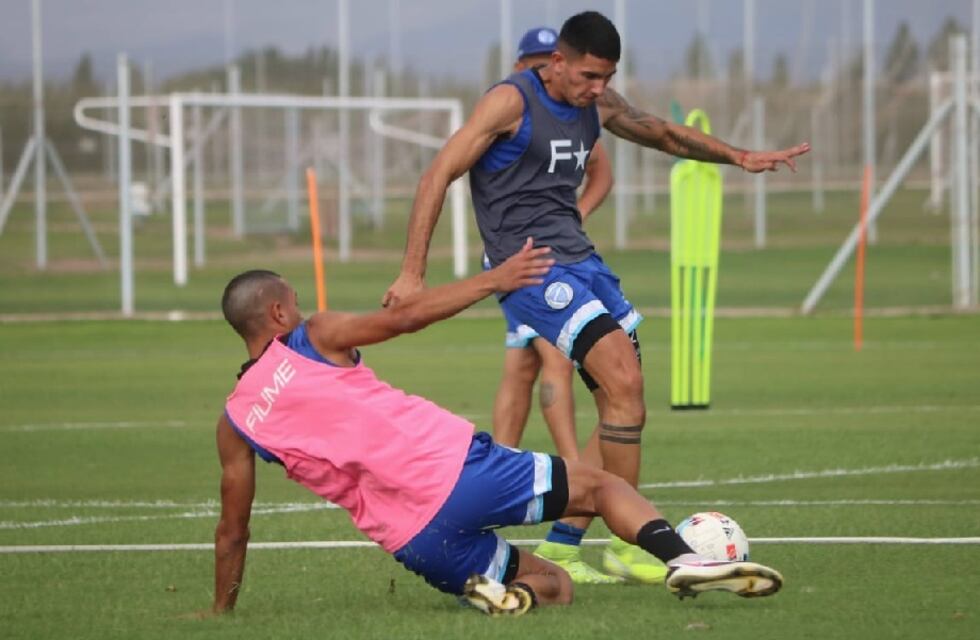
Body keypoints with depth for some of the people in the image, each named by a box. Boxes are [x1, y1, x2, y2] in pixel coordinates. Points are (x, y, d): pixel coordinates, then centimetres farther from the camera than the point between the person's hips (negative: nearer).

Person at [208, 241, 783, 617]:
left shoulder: (235, 425, 12)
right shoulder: (313, 338, 4)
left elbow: (233, 532, 14)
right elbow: (401, 318, -2)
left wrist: (220, 612, 26)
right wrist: (494, 279, 5)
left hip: (413, 540, 4)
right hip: (453, 468, -4)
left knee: (556, 586, 22)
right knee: (599, 484, 10)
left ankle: (505, 589, -12)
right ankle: (683, 559, -16)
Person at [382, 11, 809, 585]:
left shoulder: (598, 105, 11)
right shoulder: (512, 102, -12)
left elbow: (663, 133, 30)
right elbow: (440, 175, -12)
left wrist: (738, 157, 26)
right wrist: (413, 273, -15)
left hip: (580, 259, 9)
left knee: (625, 407, 1)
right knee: (623, 383, -21)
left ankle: (565, 542, 9)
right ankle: (629, 544, -16)